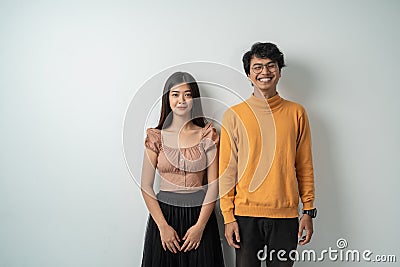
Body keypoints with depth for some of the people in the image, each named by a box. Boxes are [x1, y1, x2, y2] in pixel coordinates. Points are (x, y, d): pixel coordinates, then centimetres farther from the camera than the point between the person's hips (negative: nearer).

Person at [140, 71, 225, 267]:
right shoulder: (156, 137, -1)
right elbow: (146, 186, -2)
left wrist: (200, 226, -9)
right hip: (164, 214, 0)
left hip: (200, 214, 0)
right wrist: (163, 226, -9)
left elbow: (213, 184, -3)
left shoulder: (208, 135, -1)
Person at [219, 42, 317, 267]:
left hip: (286, 214, 1)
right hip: (246, 214, -1)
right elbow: (227, 169, 1)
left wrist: (309, 210, 4)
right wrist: (228, 217, -2)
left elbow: (305, 166, 7)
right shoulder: (234, 115, 0)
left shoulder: (296, 113, 4)